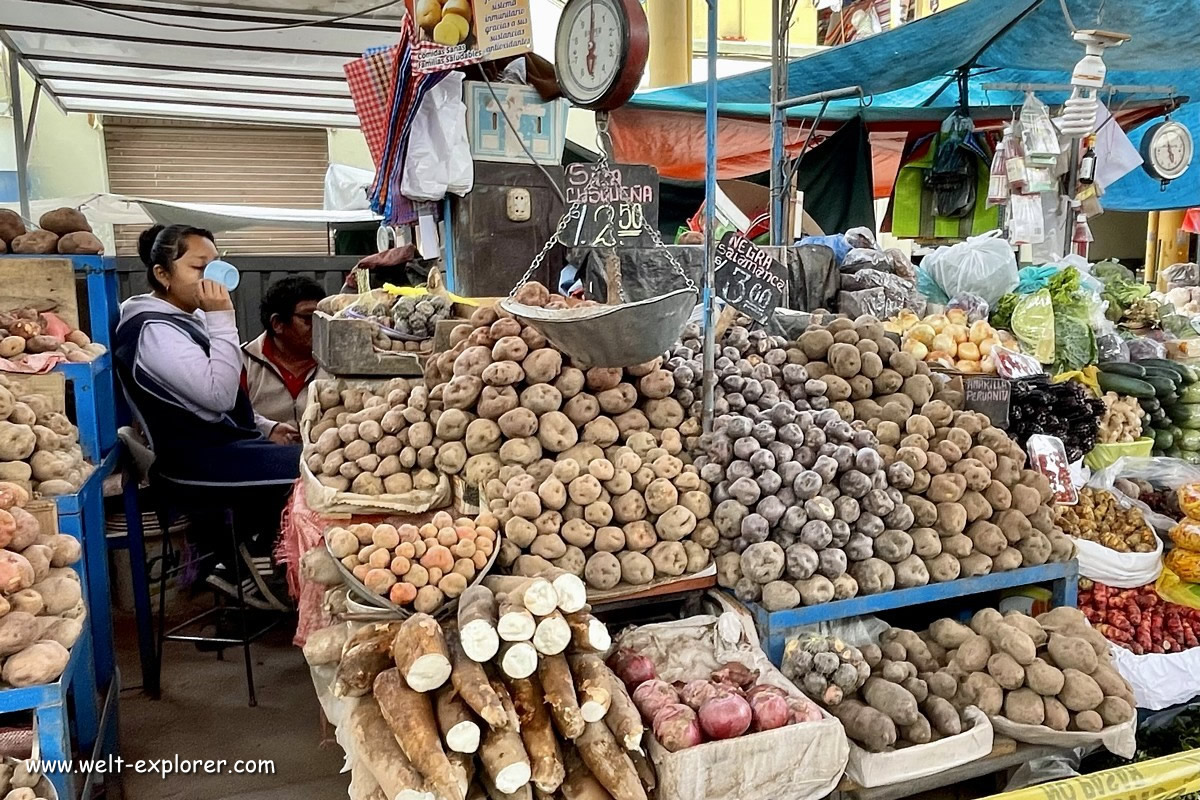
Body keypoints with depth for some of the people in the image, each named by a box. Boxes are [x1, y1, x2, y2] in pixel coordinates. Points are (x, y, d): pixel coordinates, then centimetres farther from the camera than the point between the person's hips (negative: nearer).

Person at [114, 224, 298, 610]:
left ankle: (236, 564, 10)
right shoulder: (154, 330, -16)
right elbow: (218, 396, -26)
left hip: (220, 440, 10)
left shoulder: (188, 318, 15)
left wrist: (265, 427, 10)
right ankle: (258, 561, 4)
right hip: (193, 455, -10)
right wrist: (222, 319, -23)